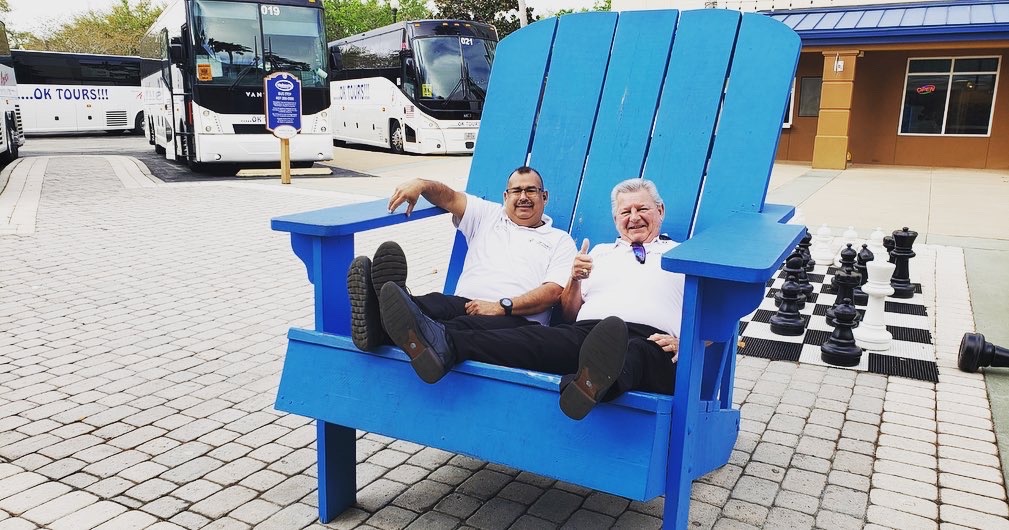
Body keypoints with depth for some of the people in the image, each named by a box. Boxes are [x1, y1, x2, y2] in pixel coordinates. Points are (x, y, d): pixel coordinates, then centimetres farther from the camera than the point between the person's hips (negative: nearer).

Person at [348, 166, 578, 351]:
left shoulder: (560, 241, 18)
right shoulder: (488, 215, 30)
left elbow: (554, 291, 2)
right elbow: (449, 197, 18)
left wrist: (502, 307, -13)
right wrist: (421, 184, -7)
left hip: (516, 318, -3)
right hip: (463, 303, 4)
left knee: (469, 327, -39)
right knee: (435, 302, -33)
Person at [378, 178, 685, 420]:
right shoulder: (601, 252, 34)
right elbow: (569, 314, 27)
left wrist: (682, 343, -7)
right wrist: (575, 279, 6)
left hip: (650, 339, -2)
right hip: (586, 332, 3)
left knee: (634, 353, -42)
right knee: (537, 338, -29)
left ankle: (594, 383, -74)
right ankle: (443, 344, -53)